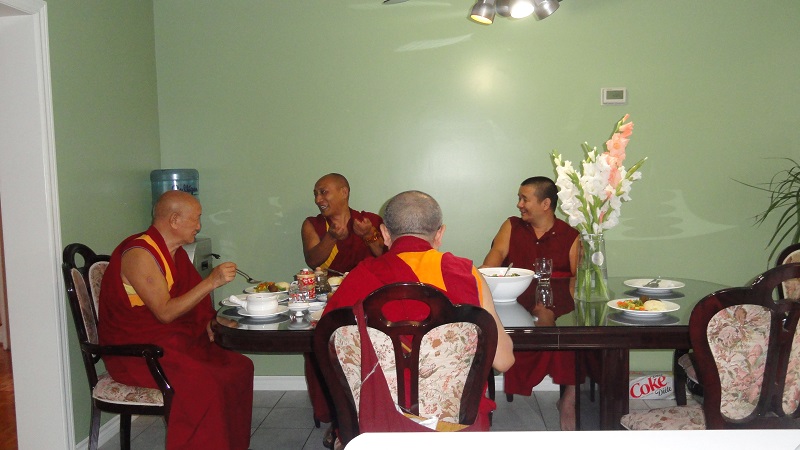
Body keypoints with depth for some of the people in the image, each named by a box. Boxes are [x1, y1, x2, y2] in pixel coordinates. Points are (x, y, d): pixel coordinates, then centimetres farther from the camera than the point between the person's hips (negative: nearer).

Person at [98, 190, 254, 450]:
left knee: (240, 367, -4)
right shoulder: (139, 254, -18)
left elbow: (190, 300, 20)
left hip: (174, 340, 9)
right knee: (204, 382, -30)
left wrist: (209, 323, 1)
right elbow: (165, 312, -24)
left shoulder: (175, 252, 11)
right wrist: (211, 282, -26)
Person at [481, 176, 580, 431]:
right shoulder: (511, 227, 19)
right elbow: (497, 252, 2)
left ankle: (571, 394, -10)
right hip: (517, 302, 1)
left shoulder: (570, 236, 12)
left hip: (558, 306, -1)